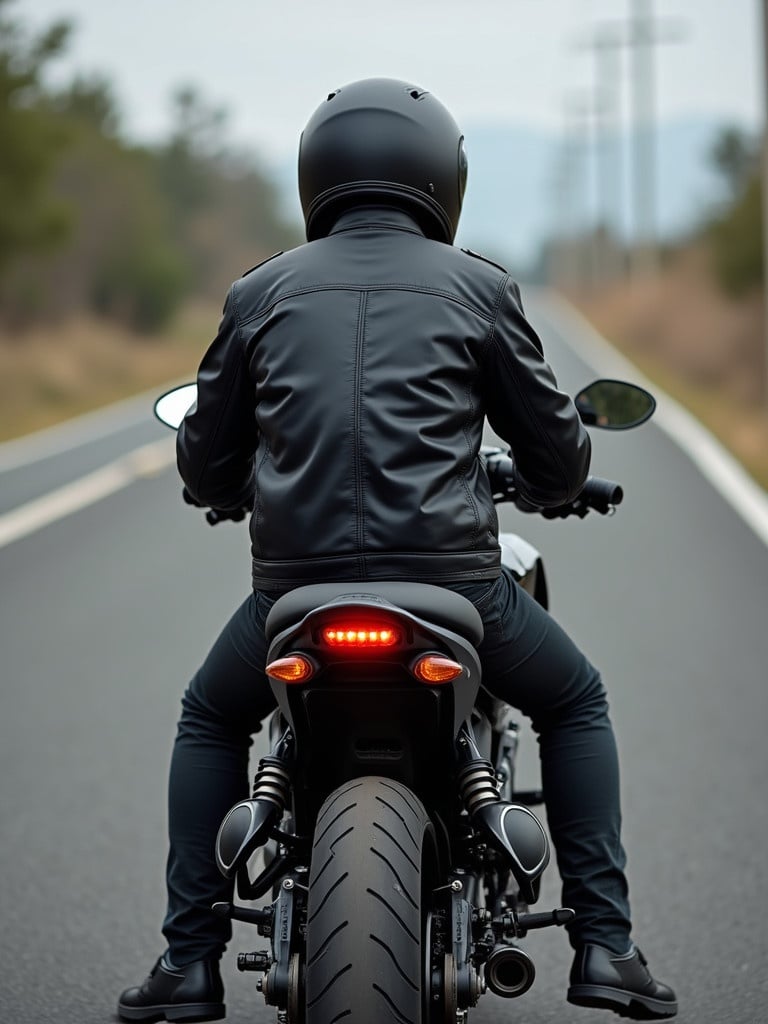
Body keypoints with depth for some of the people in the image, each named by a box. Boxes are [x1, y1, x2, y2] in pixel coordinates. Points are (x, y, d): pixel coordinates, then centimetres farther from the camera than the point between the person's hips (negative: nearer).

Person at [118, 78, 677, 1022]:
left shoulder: (260, 293, 11)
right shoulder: (479, 289, 7)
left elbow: (205, 467, 17)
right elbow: (559, 451, 13)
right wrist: (544, 487, 37)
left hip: (297, 581, 1)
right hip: (447, 573, -1)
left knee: (210, 721, 30)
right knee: (574, 703, 26)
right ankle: (602, 944, 15)